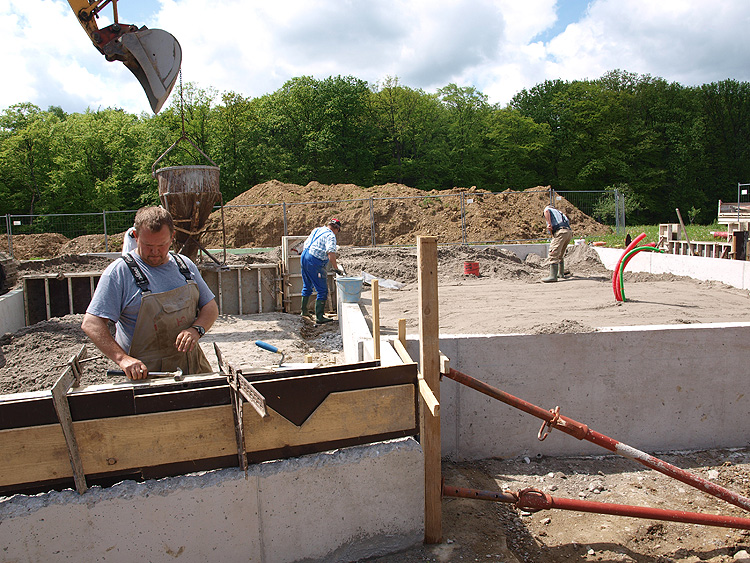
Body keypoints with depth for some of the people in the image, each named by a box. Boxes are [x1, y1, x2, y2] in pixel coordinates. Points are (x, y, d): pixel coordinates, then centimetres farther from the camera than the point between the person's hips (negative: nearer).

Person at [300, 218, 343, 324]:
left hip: (304, 258, 9)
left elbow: (305, 244, 25)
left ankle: (304, 311, 37)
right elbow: (331, 254, -22)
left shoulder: (316, 230, 17)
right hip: (314, 262, -9)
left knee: (307, 287, 24)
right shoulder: (330, 236, -10)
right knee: (322, 290, -2)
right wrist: (336, 269, -18)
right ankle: (319, 317, -3)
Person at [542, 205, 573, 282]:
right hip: (569, 232, 8)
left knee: (553, 253, -14)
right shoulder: (560, 213, 38)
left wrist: (549, 223, -11)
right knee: (560, 254, 23)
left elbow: (546, 211, -8)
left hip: (560, 231, -8)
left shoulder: (549, 209, 19)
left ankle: (553, 276, -24)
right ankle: (561, 273, 31)